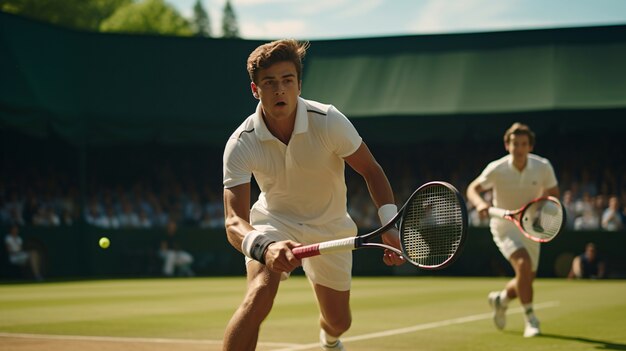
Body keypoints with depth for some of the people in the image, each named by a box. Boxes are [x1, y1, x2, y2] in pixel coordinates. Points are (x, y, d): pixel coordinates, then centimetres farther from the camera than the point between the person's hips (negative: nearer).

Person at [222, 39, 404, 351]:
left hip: (329, 226, 2)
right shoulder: (241, 144, -27)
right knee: (259, 297, -31)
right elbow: (234, 220, -33)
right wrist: (264, 248, -56)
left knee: (338, 321, 14)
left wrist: (390, 226, -28)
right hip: (274, 223, -2)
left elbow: (370, 170, -14)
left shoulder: (329, 121, -27)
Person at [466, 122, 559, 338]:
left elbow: (554, 195, -1)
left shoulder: (543, 167, -14)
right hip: (504, 225, -4)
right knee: (523, 264, -27)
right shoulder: (496, 169, -19)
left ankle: (500, 299, 42)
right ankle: (530, 319, -16)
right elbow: (473, 189, -7)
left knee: (527, 280, 9)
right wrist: (480, 203, -29)